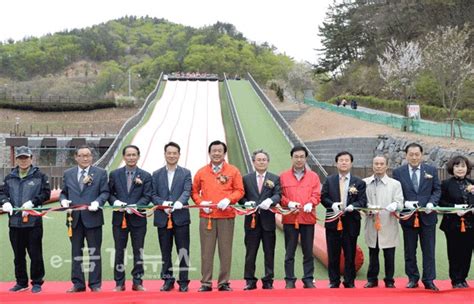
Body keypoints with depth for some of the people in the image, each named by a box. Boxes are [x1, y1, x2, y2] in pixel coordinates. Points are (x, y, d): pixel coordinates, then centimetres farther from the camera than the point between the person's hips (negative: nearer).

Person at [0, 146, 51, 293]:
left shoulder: (39, 176, 2)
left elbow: (46, 193, -3)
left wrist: (32, 202, -16)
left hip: (33, 221, -4)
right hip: (15, 222, 4)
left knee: (35, 254, 0)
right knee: (18, 255, 12)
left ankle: (37, 282, 12)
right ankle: (21, 282, 23)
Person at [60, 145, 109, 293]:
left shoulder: (100, 173, 3)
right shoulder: (68, 174, 11)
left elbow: (105, 192, -1)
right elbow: (63, 192, 14)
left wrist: (97, 202, -18)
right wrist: (63, 200, -7)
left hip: (92, 217, -3)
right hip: (74, 218, 3)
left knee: (94, 252, 4)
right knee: (76, 252, 8)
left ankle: (95, 284, 11)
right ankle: (78, 283, 16)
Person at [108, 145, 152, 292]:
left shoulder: (145, 176, 3)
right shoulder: (114, 174, 7)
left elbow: (147, 196, -4)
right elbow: (109, 193, 7)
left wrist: (136, 206, -19)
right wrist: (115, 201, -14)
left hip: (138, 218, -1)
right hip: (119, 218, 1)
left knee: (138, 251, 5)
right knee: (119, 251, 6)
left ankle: (137, 282, 14)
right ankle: (119, 283, 14)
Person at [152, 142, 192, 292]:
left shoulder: (186, 173, 5)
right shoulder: (156, 174, 10)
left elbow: (187, 191, -8)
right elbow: (153, 195, 4)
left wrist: (179, 202, -27)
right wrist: (163, 203, -16)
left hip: (181, 217, -2)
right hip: (163, 218, 2)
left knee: (183, 251, 2)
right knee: (165, 252, 9)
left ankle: (183, 281, 10)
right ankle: (168, 280, 19)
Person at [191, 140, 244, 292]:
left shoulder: (233, 171, 5)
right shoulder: (201, 172, 9)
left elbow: (239, 191, 4)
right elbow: (194, 191, 13)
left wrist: (228, 200, -13)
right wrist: (200, 202, -6)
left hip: (226, 215, -1)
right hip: (206, 216, 1)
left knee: (225, 250, 2)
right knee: (206, 250, 2)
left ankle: (224, 282, 11)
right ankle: (206, 283, 9)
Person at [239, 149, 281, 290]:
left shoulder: (275, 178, 7)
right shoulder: (246, 178, 9)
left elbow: (278, 195, -6)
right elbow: (241, 197, 6)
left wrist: (270, 201, -27)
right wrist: (246, 203, -15)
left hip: (268, 220, 0)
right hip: (252, 220, 0)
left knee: (269, 253, 5)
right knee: (250, 252, 4)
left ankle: (268, 281, 13)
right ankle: (250, 281, 11)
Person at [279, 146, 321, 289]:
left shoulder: (313, 176, 8)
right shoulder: (283, 176, 5)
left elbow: (316, 194, 2)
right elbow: (280, 195, 3)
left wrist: (310, 203, -16)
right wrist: (288, 203, -14)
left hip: (308, 218, 1)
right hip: (289, 218, -1)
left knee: (308, 251, 6)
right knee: (289, 252, 4)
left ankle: (308, 280, 14)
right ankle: (289, 280, 10)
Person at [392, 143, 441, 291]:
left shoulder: (431, 170, 4)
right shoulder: (398, 172, 1)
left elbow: (437, 190, 5)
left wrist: (431, 203, -13)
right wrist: (405, 203, -17)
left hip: (427, 216, 0)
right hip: (408, 216, 0)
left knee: (429, 250, 4)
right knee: (410, 251, 9)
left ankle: (429, 280, 11)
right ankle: (413, 279, 21)